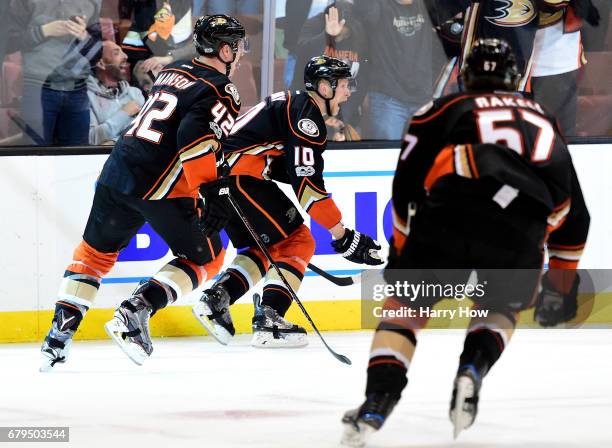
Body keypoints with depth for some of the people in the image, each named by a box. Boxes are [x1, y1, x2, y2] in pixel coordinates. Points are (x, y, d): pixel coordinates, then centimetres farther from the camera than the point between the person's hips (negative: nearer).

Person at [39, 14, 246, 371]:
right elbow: (196, 137, -21)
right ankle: (136, 312, -7)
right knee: (206, 258, 9)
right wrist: (208, 193, -20)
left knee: (95, 252, 21)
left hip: (118, 170, 7)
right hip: (161, 188, -7)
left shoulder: (173, 72, 20)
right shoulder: (221, 91, -5)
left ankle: (61, 328, 9)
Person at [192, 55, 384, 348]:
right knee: (299, 241, -3)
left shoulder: (292, 104, 23)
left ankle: (216, 297, 5)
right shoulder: (307, 113, -10)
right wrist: (343, 237, -16)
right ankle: (268, 321, -12)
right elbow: (306, 182, -17)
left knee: (266, 248, 19)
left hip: (218, 178, 10)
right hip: (240, 178, -10)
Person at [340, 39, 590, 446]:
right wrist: (562, 285, 44)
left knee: (405, 306, 14)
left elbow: (407, 184, 16)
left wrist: (401, 250, 28)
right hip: (521, 233, 2)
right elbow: (573, 215, 36)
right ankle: (472, 369, 1)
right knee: (500, 309, 29)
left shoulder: (444, 109, 26)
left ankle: (376, 404, -4)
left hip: (449, 214, -2)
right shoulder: (544, 122, 35)